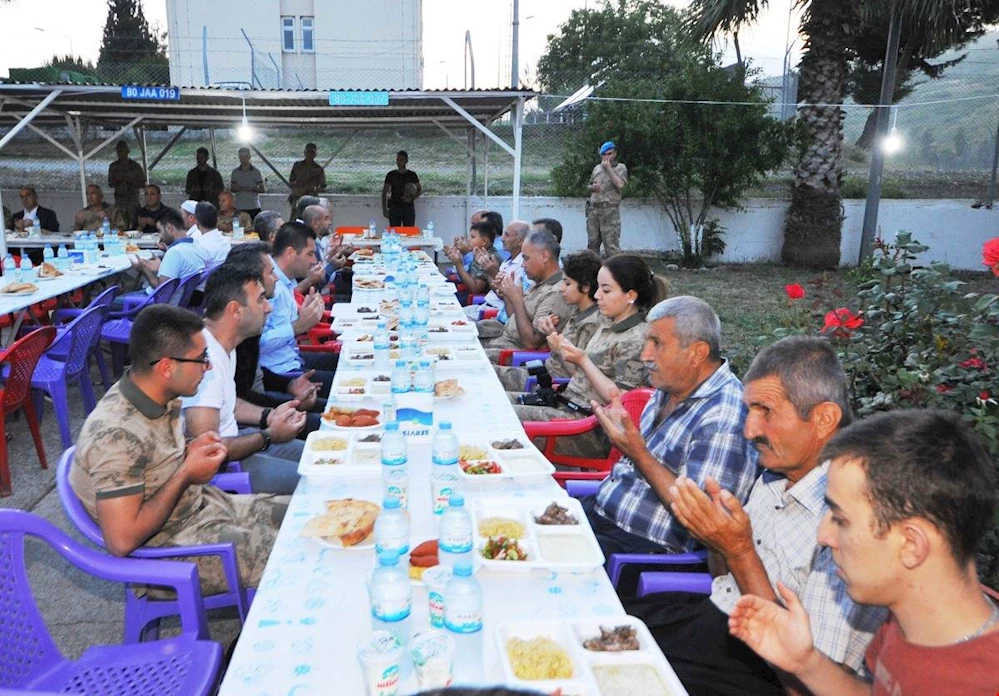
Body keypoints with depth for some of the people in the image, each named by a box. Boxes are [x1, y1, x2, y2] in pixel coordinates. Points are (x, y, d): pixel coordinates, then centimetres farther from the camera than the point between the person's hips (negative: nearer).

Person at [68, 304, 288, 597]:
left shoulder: (162, 399, -3)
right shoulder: (116, 434, -29)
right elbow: (122, 540, -28)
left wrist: (190, 452, -4)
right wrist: (187, 474, -22)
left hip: (203, 504, 9)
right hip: (173, 545, -8)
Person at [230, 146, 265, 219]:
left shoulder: (256, 171, 3)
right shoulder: (235, 172, 9)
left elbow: (262, 189, 3)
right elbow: (231, 189, 12)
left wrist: (252, 188, -16)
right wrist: (240, 188, -10)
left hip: (254, 207, -1)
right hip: (239, 208, 1)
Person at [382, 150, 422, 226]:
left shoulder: (412, 175, 3)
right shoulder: (391, 175, 3)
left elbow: (420, 190, 10)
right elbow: (384, 192, 5)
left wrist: (412, 198, -9)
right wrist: (384, 209, -2)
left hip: (408, 208, 0)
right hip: (394, 208, 0)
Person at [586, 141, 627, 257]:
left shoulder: (621, 168, 3)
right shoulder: (597, 168, 17)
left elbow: (620, 184, -14)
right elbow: (589, 186, 27)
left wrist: (608, 168, -9)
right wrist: (593, 187, 2)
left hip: (610, 210, -5)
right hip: (593, 209, 5)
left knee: (611, 243, -10)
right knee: (592, 242, 9)